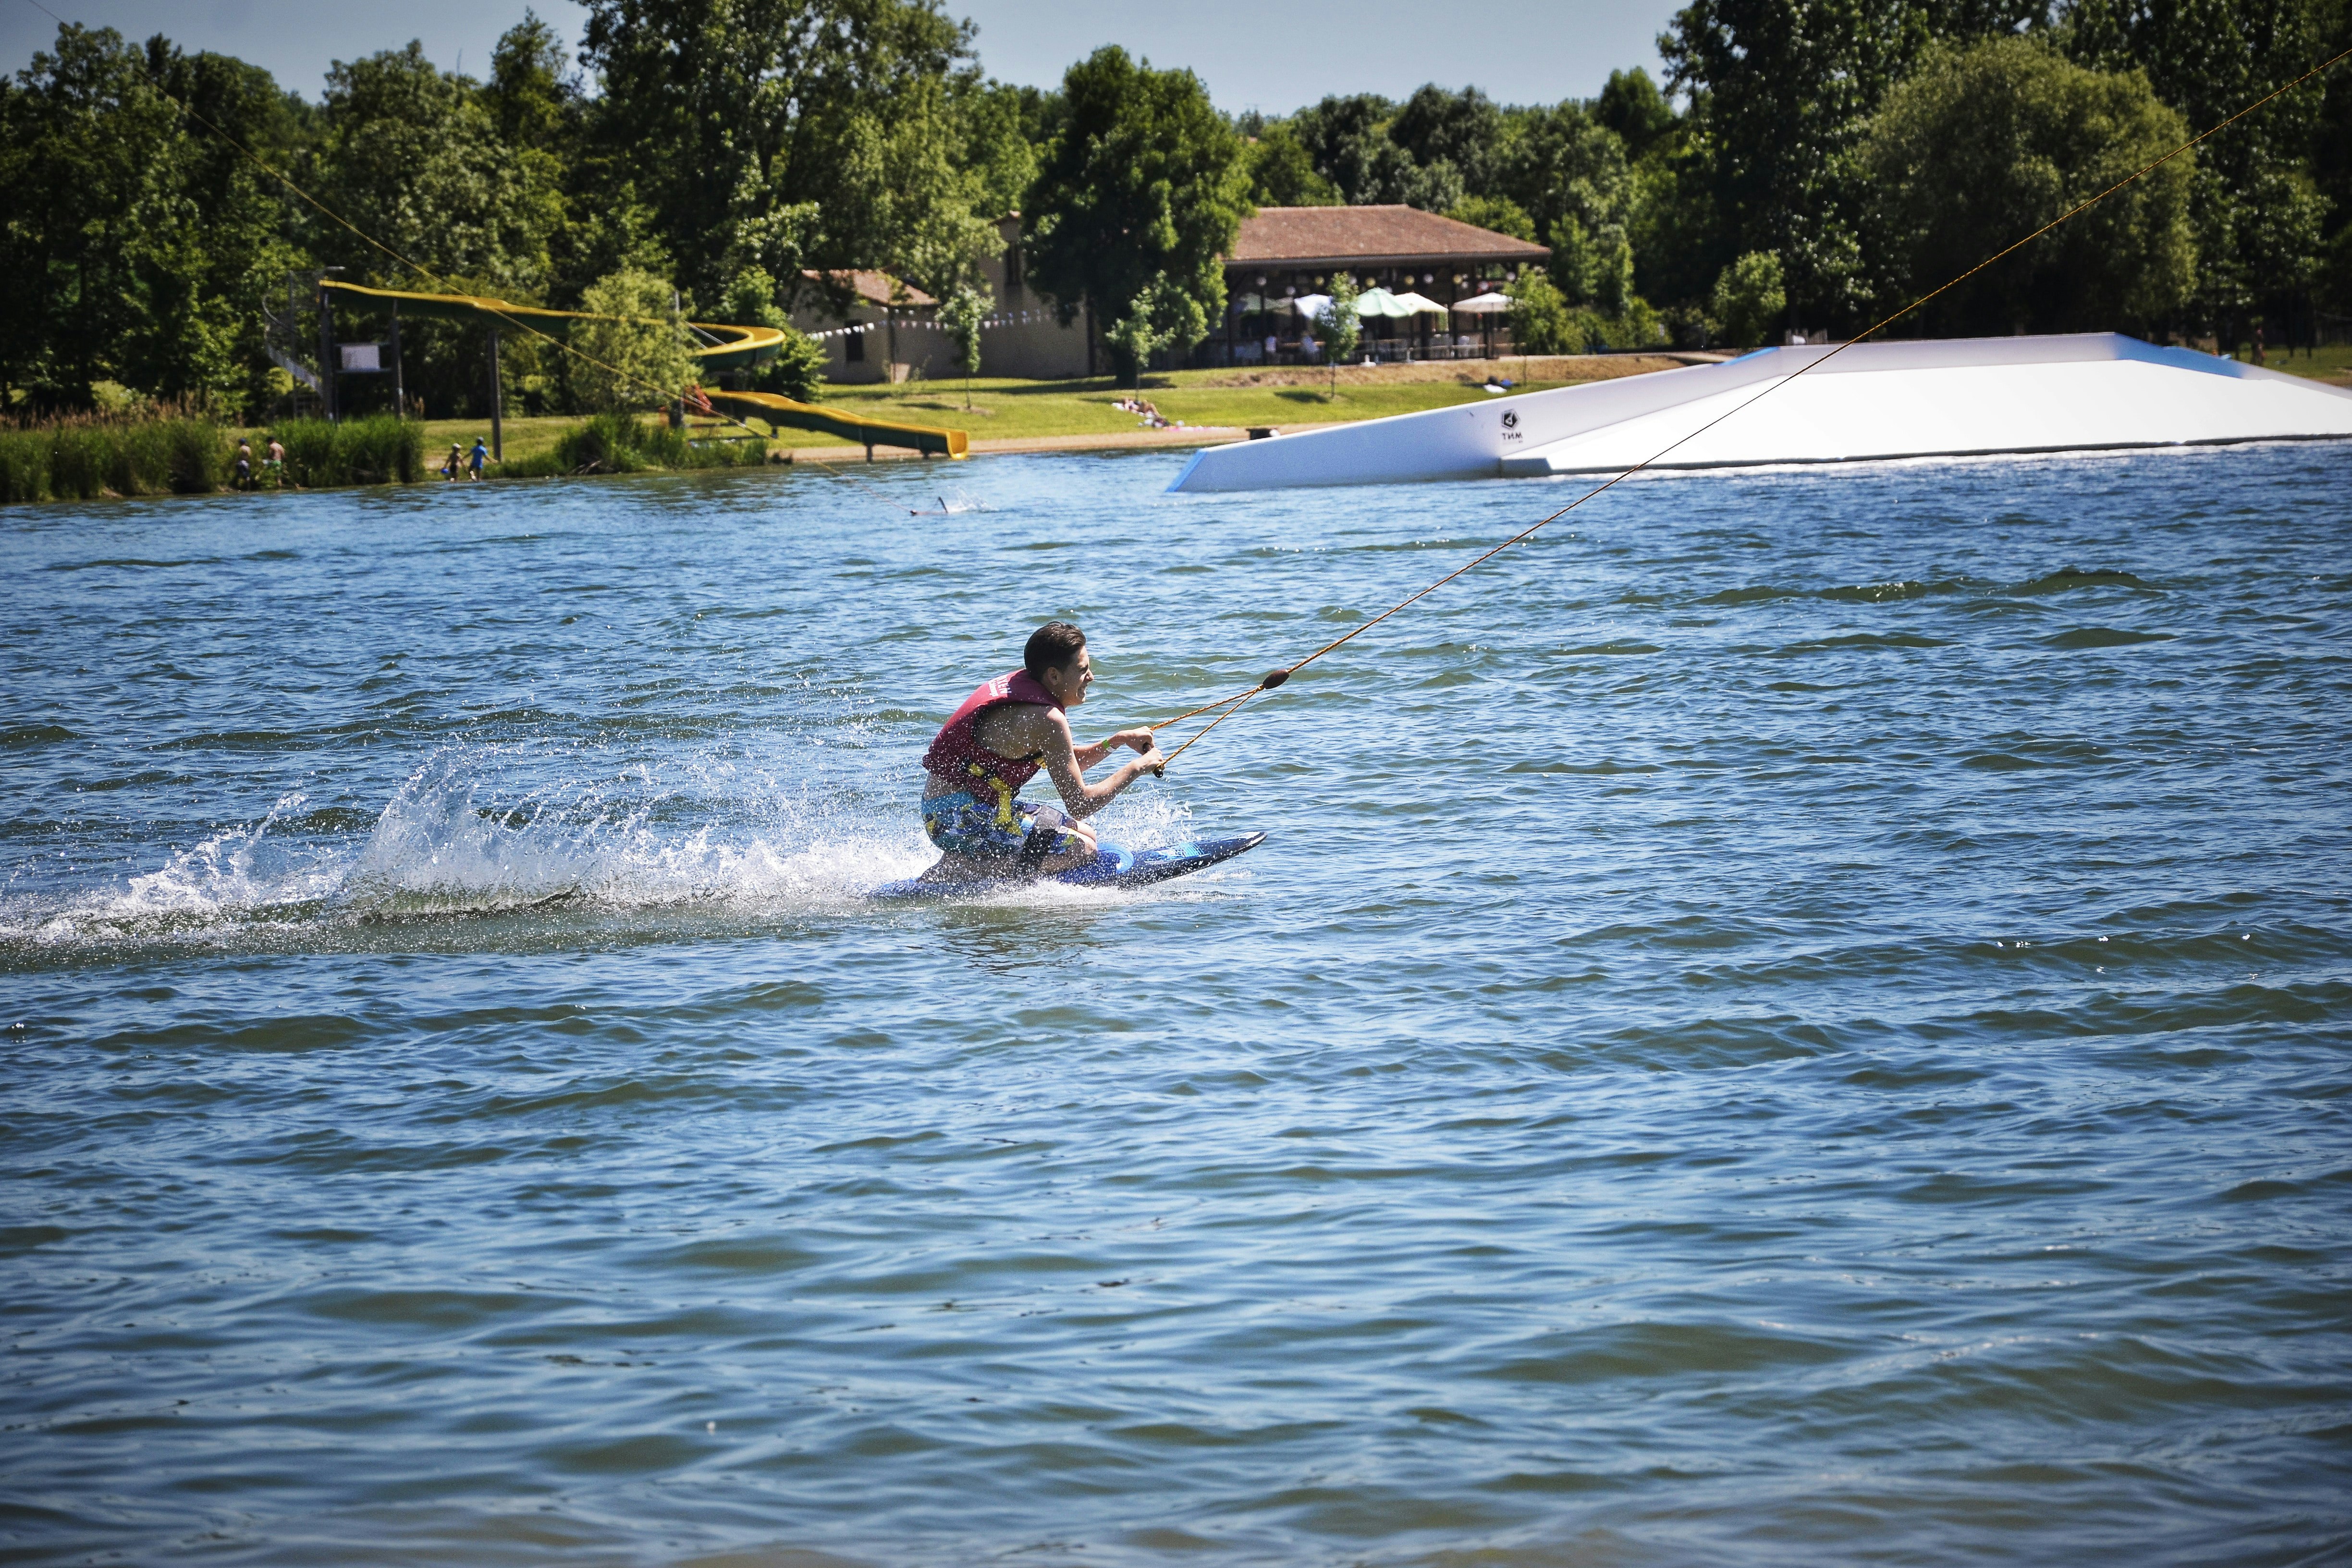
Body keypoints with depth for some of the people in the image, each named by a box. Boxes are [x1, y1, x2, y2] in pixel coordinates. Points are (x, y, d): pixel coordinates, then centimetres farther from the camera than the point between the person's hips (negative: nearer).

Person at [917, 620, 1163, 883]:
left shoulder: (1020, 683, 9)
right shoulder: (1046, 719, -20)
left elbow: (1064, 768, 21)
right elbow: (1079, 804, -16)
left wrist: (1119, 741, 9)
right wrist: (1136, 768, -6)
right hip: (961, 818, -10)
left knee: (1084, 834, 17)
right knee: (1081, 849, -14)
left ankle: (960, 861, 7)